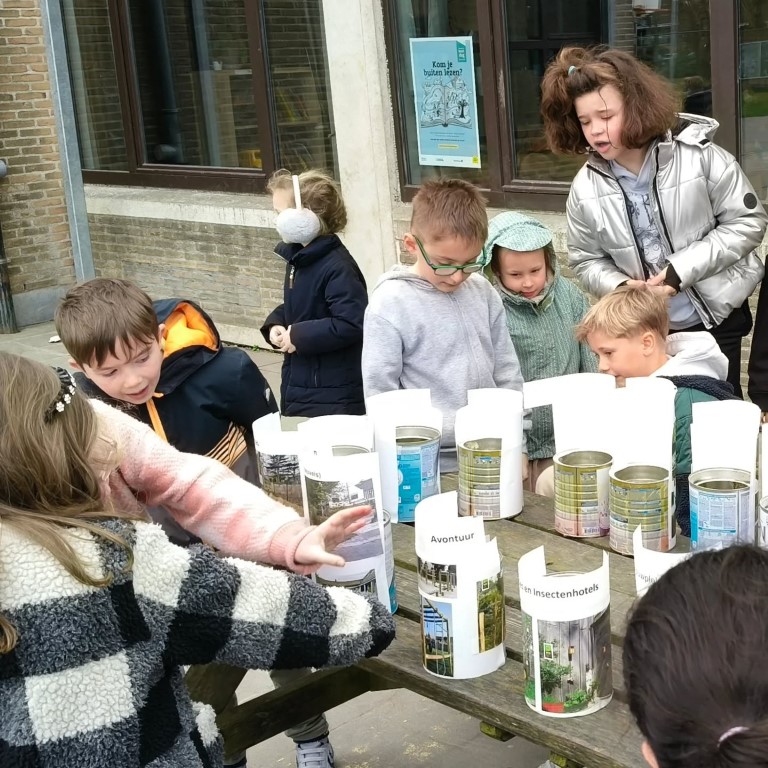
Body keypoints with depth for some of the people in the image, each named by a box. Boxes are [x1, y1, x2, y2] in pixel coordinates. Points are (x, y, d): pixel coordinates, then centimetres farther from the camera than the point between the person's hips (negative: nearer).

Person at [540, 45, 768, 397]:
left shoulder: (699, 155, -15)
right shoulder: (586, 187, -8)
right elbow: (587, 262, 2)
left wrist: (681, 269, -20)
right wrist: (621, 287, -20)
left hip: (716, 316, -2)